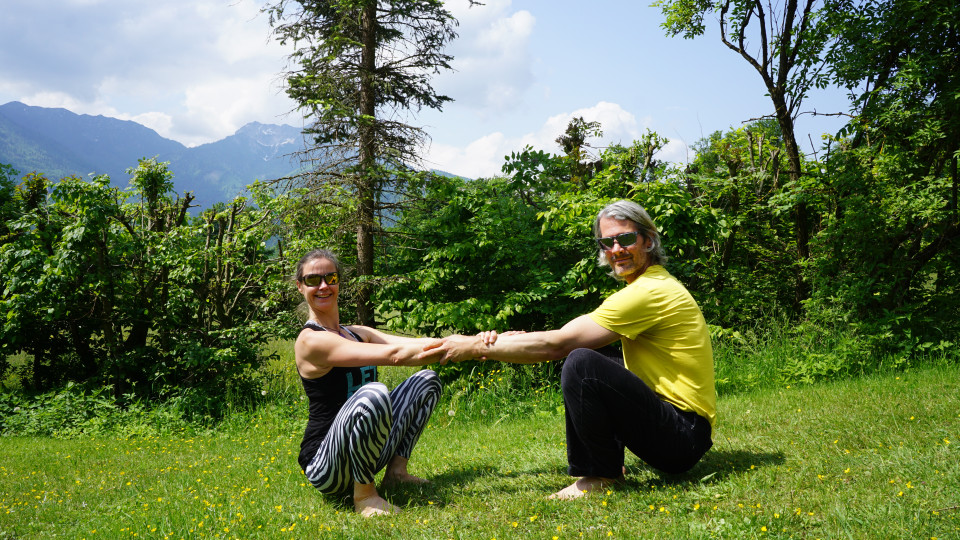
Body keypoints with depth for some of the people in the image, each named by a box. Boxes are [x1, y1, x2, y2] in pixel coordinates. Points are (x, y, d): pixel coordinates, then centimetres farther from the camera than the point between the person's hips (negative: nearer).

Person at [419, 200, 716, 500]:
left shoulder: (649, 292, -18)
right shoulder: (653, 283, 15)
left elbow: (555, 345, -18)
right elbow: (572, 336, 13)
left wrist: (474, 347, -12)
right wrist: (507, 341, 0)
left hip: (683, 437, -10)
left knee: (581, 362, -26)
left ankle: (600, 474, -9)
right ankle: (608, 460, 16)